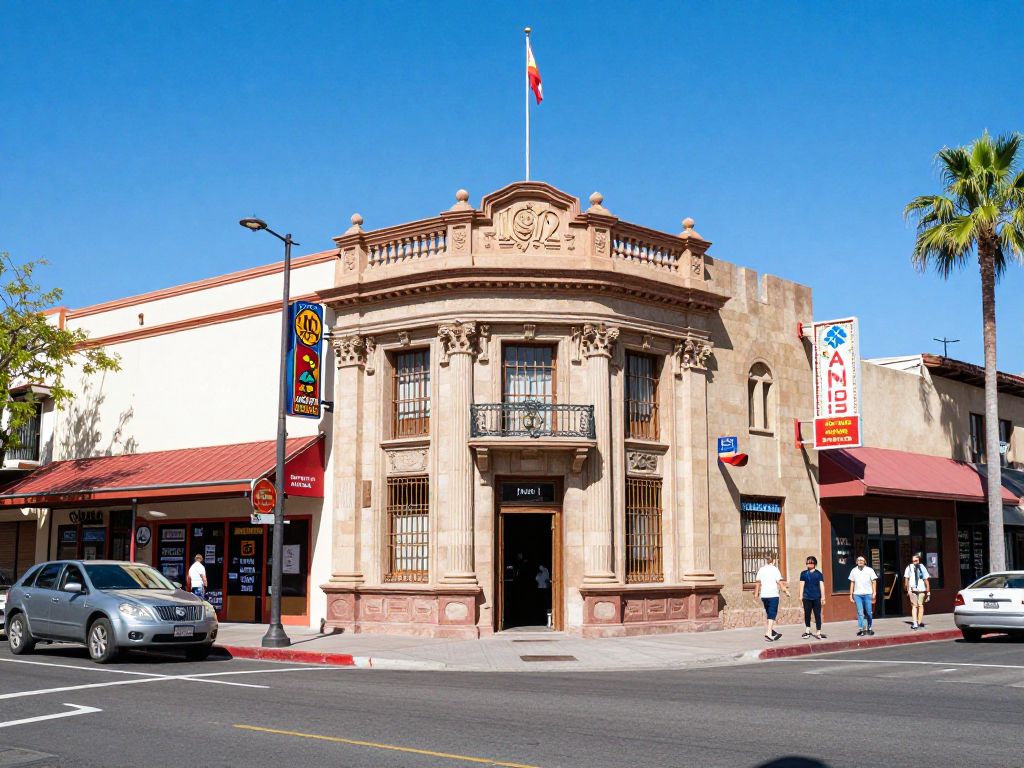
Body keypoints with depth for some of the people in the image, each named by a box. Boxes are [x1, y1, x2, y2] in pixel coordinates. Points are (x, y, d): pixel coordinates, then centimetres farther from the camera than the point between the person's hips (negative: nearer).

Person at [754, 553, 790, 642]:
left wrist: (756, 593, 18)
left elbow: (757, 582, 11)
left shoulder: (761, 569, 9)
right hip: (773, 595, -6)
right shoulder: (774, 569, -7)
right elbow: (780, 582, -11)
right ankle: (768, 633, -15)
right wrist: (786, 591, -5)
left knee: (768, 614, 17)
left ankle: (773, 632, 23)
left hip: (763, 595, 6)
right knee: (772, 614, -5)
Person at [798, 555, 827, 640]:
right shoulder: (804, 574, 8)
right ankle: (807, 631, 22)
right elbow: (802, 585, 7)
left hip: (816, 598, -1)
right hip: (807, 597, 1)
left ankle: (818, 632, 4)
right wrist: (801, 596, 0)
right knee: (807, 614, 7)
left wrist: (823, 597, 0)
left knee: (817, 615, 0)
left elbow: (821, 585, 4)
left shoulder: (818, 574, 6)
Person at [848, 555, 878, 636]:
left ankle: (869, 628, 13)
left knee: (869, 612, 1)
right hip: (857, 594, 1)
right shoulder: (853, 571, 12)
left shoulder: (870, 570, 5)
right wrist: (851, 595, 10)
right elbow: (852, 583, 15)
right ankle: (861, 629, -9)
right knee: (860, 612, -6)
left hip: (868, 594, -1)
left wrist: (874, 593, -8)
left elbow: (874, 581, 2)